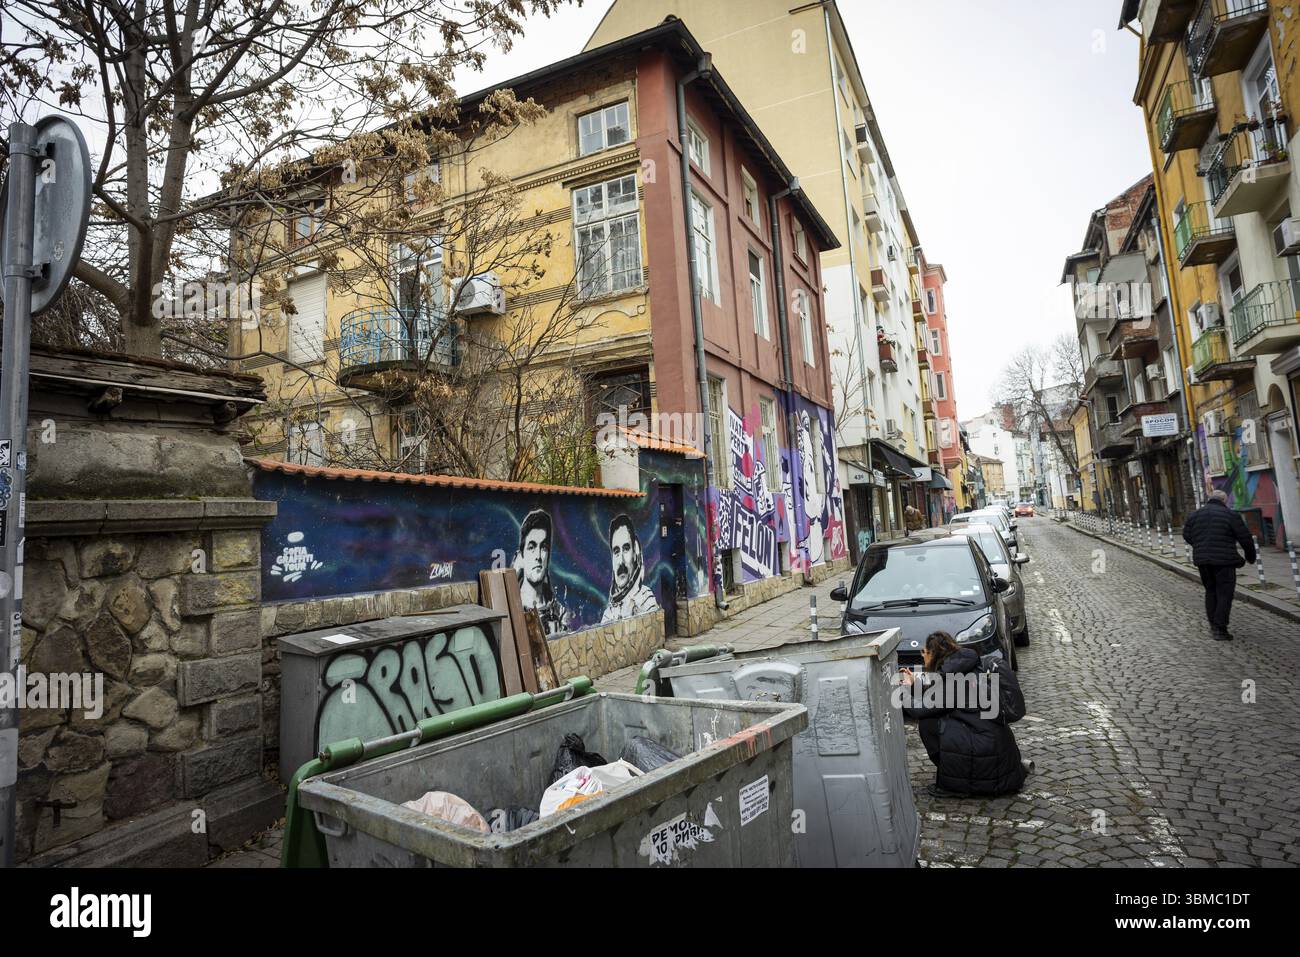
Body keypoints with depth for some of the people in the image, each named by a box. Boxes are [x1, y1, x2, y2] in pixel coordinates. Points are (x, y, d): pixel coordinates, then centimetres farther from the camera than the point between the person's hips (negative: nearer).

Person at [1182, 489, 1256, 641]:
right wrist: (1251, 557, 12)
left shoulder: (1194, 515, 8)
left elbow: (1187, 536, 14)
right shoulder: (1230, 515, -5)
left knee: (1210, 591, 18)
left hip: (1202, 560, 5)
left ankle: (1213, 625, 21)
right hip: (1224, 560, -5)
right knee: (1224, 594, 0)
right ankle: (1220, 629, -3)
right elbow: (1245, 539, -4)